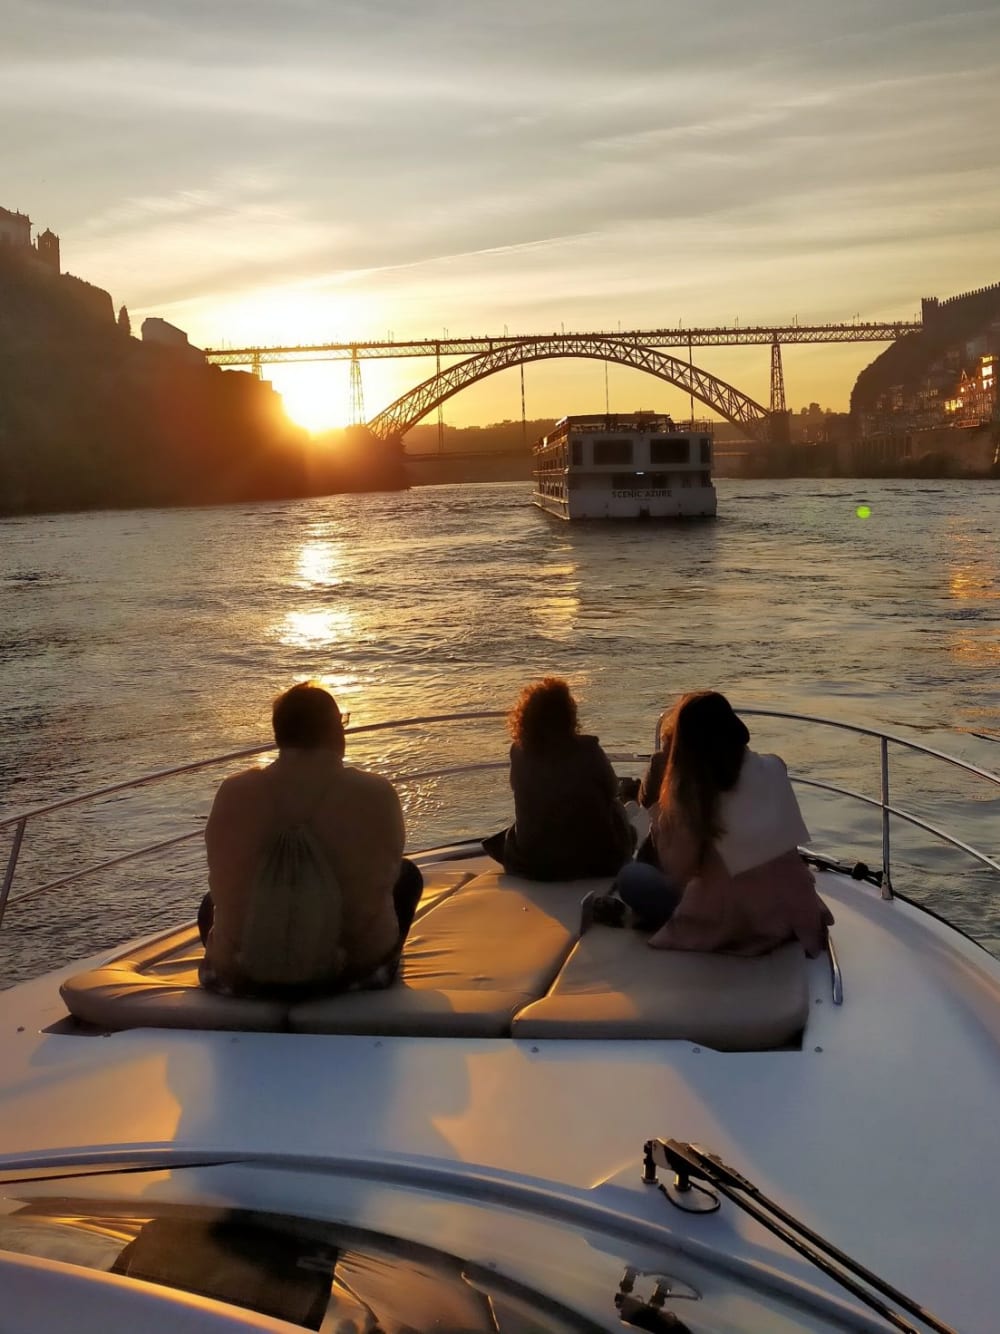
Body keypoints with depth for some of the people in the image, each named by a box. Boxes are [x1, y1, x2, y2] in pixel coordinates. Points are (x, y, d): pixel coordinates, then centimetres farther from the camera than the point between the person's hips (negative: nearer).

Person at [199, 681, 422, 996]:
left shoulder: (233, 793, -13)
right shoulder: (377, 794, -15)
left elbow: (224, 883, 2)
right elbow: (387, 874, 1)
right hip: (357, 967, -1)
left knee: (211, 905, 36)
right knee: (407, 875, 28)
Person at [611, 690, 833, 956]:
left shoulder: (689, 794, -18)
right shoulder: (773, 768, -5)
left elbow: (678, 874, -12)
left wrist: (660, 820, -3)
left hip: (730, 926, -5)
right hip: (792, 915, 6)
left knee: (631, 878, 11)